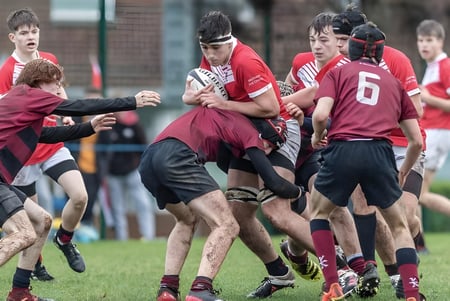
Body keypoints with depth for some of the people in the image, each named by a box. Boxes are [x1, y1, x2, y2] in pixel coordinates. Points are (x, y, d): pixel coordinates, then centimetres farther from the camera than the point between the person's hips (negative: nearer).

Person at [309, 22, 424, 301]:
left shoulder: (337, 73, 17)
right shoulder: (394, 82, 24)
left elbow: (320, 114, -1)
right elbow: (417, 141, 21)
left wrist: (317, 137, 20)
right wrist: (403, 172, 38)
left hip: (342, 151, -1)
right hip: (380, 152, 1)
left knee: (319, 212, 24)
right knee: (399, 225, 19)